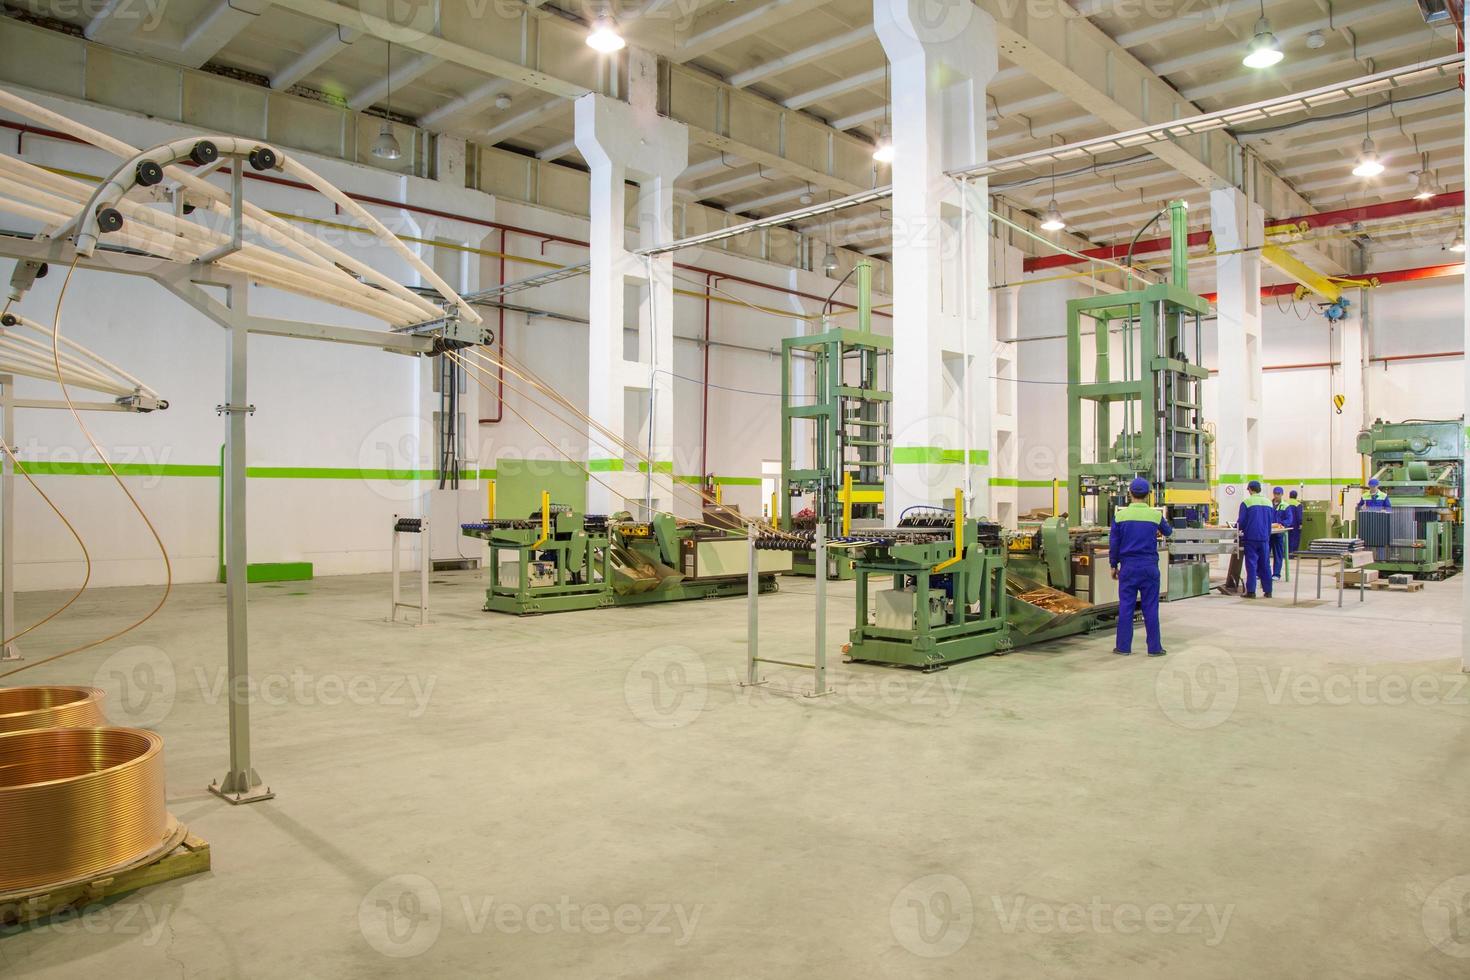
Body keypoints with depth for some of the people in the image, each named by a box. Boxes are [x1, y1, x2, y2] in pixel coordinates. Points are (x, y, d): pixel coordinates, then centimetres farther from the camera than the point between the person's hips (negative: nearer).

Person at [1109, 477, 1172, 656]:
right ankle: (1154, 647, 9)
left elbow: (1113, 542, 1)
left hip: (1128, 566, 0)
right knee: (1150, 607, 5)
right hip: (1149, 566, 0)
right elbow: (1168, 532, 17)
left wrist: (1114, 565, 12)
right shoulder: (1155, 514, -3)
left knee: (1125, 606, 5)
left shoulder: (1120, 514, -3)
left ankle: (1123, 646, 9)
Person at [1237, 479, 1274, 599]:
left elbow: (1241, 521, -9)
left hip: (1251, 537, -4)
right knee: (1265, 564, 11)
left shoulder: (1246, 502, -9)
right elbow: (1272, 520, 15)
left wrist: (1237, 527, 12)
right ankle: (1268, 591, 14)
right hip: (1265, 537, 4)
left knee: (1251, 564, -1)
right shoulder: (1269, 503, 7)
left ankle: (1251, 591, -3)